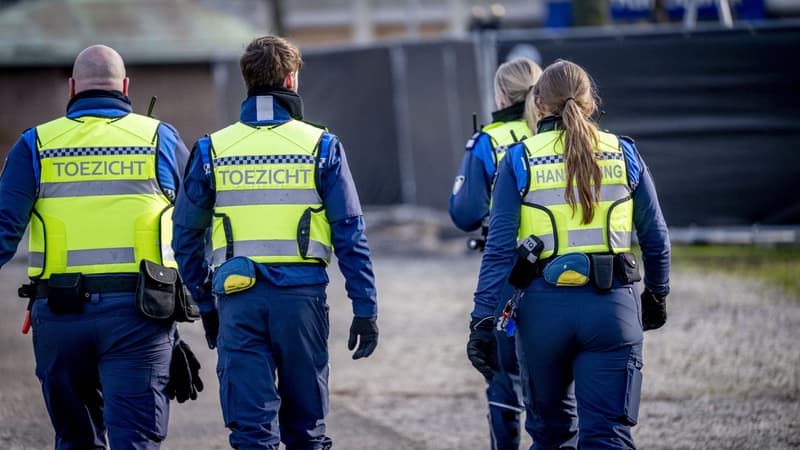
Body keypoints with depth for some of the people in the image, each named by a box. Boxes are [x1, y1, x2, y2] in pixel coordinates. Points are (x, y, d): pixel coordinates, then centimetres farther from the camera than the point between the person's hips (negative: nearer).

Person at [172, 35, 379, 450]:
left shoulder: (212, 150, 4)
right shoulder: (320, 147, 0)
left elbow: (186, 236, 8)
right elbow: (350, 234, -2)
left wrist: (205, 304, 18)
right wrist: (365, 309, 1)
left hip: (238, 298, 1)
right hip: (302, 295, 0)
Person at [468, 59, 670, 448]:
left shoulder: (519, 161, 0)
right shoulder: (624, 155, 5)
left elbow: (500, 247, -5)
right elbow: (655, 237, 10)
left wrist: (482, 318, -3)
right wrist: (657, 294, 25)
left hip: (544, 306, 0)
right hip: (612, 306, 0)